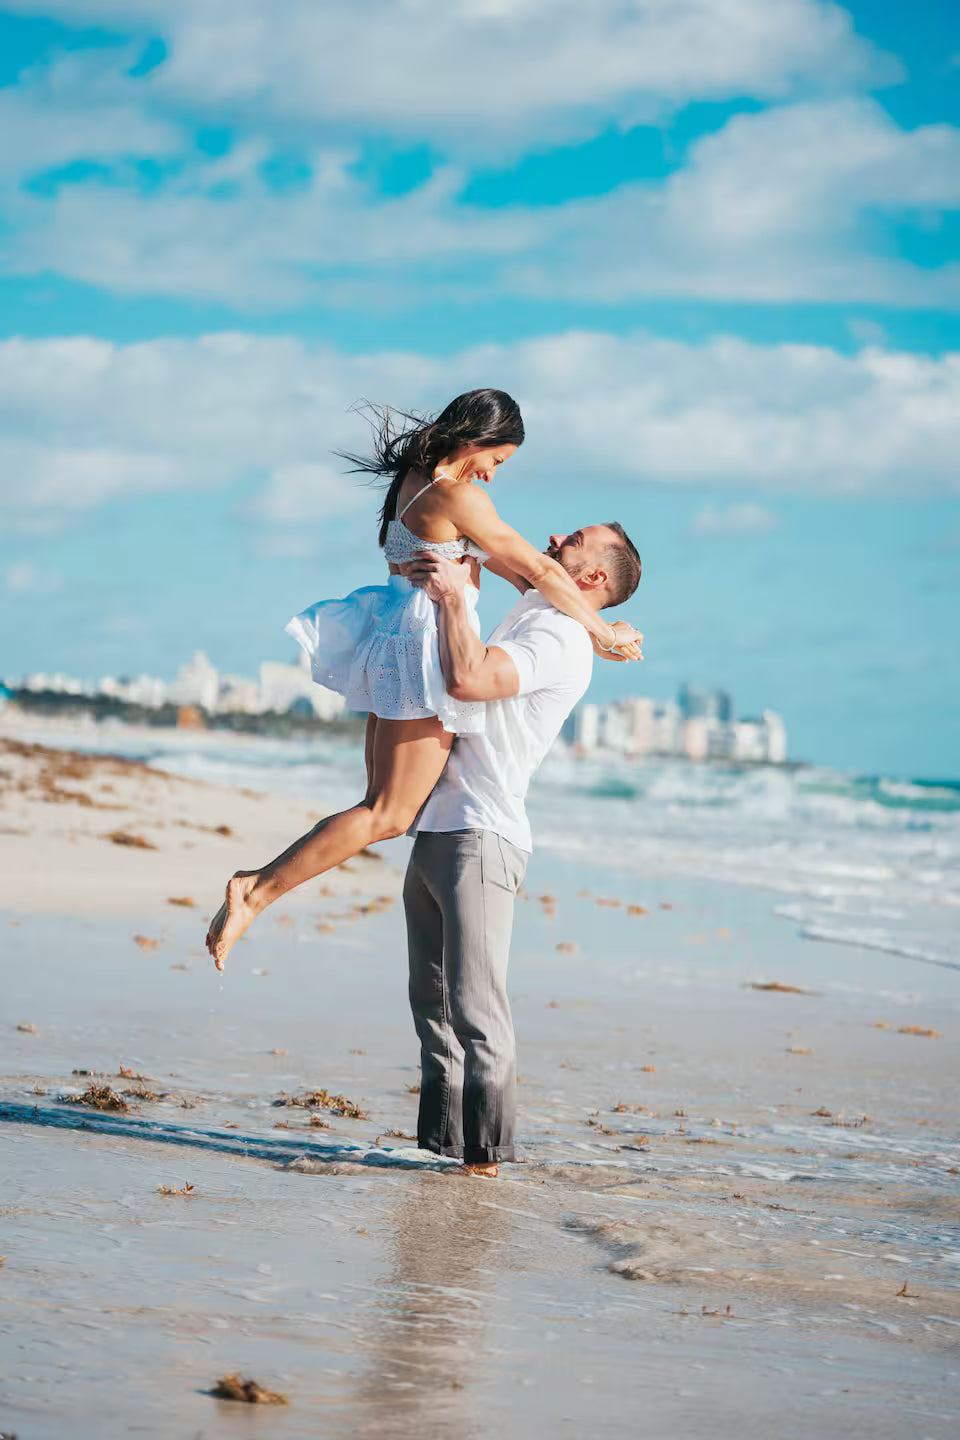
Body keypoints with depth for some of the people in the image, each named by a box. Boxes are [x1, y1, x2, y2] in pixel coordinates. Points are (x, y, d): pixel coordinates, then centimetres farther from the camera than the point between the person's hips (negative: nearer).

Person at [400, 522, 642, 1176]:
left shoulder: (562, 638, -11)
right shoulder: (528, 612, 20)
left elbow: (467, 678, -26)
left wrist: (453, 594, -15)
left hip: (480, 837, -10)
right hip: (435, 830, 10)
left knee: (476, 1003, -12)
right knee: (433, 1000, 10)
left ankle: (485, 1150, -9)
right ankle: (441, 1140, 14)